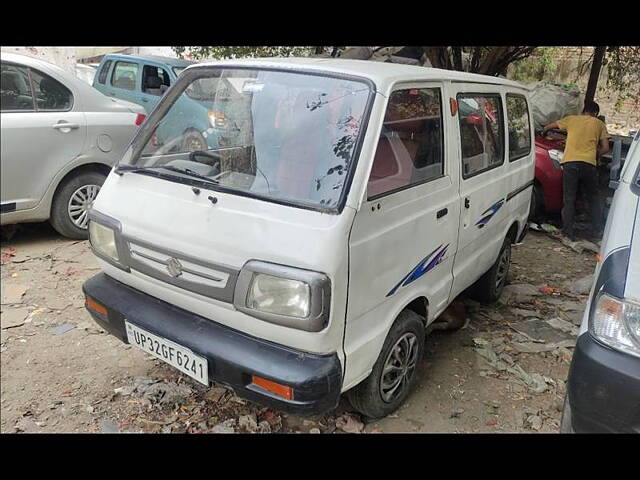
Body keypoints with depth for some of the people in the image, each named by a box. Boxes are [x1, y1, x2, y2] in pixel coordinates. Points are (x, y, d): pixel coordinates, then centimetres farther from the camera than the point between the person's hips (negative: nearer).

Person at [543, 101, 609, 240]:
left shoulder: (571, 119, 17)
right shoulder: (599, 124, 17)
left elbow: (548, 126, 29)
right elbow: (605, 148, 11)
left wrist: (543, 133, 50)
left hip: (570, 162, 0)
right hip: (589, 164, 1)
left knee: (569, 199, 6)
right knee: (594, 198, 16)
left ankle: (568, 231, 5)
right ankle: (597, 230, 16)